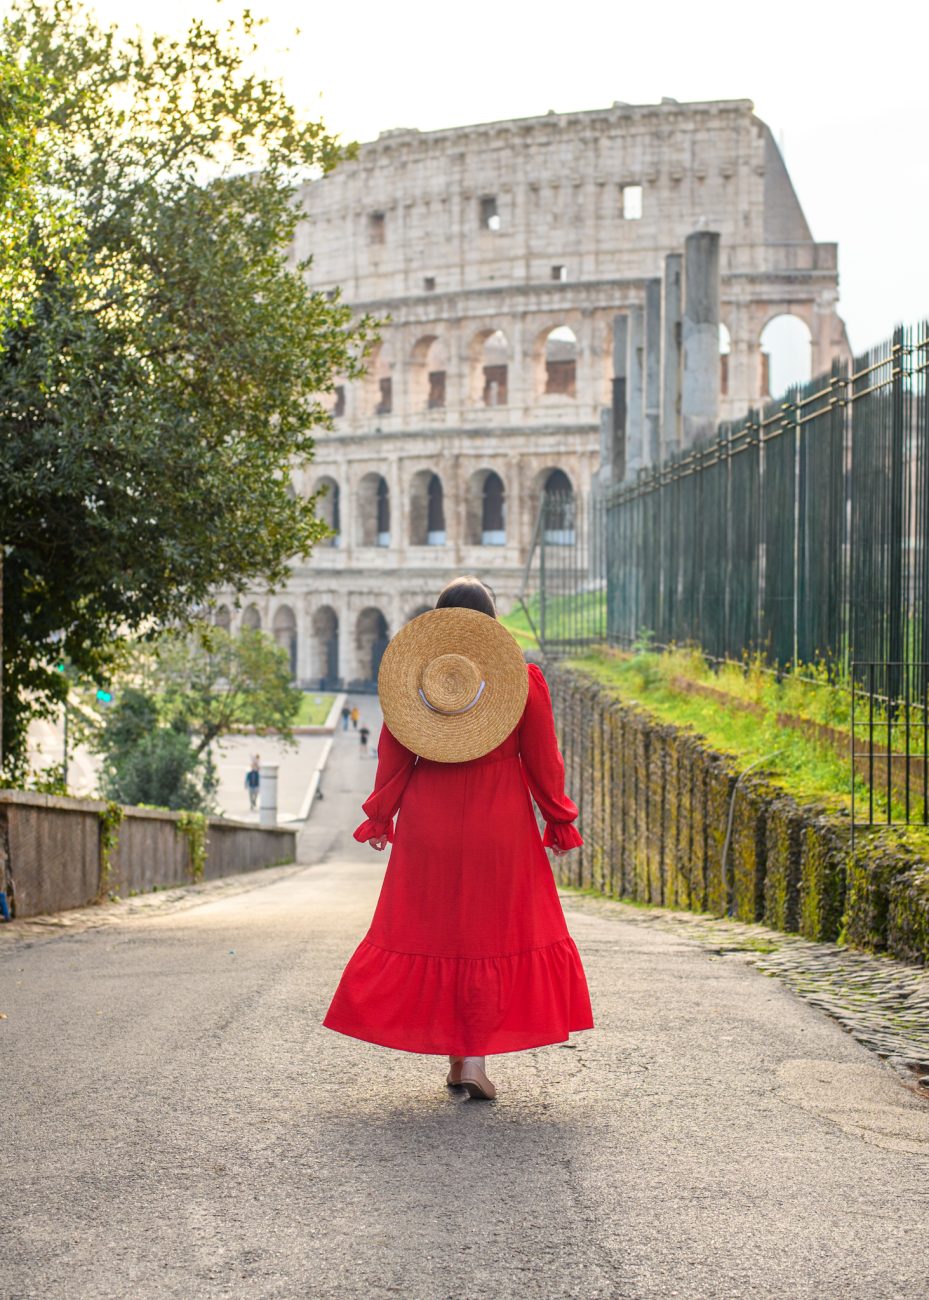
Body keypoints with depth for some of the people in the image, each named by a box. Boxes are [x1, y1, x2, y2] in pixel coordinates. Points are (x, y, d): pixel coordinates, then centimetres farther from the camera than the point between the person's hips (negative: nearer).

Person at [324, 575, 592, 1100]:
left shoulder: (410, 673, -1)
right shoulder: (524, 677, -5)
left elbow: (393, 757, 1)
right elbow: (543, 761, -2)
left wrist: (379, 816, 12)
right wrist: (560, 822, 9)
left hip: (427, 827, 2)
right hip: (500, 827, -1)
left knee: (430, 931, 11)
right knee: (494, 934, 7)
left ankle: (454, 1055, 13)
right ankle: (476, 1057, -1)